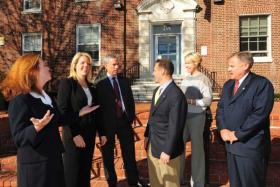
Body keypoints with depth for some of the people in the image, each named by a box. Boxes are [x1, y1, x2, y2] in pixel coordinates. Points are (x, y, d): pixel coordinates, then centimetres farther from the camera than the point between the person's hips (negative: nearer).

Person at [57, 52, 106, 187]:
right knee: (72, 173, 3)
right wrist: (75, 134, -18)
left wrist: (101, 132, 11)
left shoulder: (91, 87, 13)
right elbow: (63, 110, -14)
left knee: (86, 171, 12)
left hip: (89, 134, 6)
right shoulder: (66, 83, -6)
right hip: (73, 135, -6)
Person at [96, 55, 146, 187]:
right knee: (108, 155, 10)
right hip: (108, 123, -3)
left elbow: (130, 100, 10)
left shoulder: (124, 81, 7)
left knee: (129, 153, 12)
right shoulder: (100, 85, -6)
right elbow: (99, 106, -8)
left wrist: (132, 116, 2)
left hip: (124, 120, 4)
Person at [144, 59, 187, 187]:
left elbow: (175, 126, -23)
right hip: (152, 144, 8)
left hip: (165, 146, -8)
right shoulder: (157, 90, 7)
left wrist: (167, 150, -20)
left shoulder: (176, 95, -23)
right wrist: (147, 135, 14)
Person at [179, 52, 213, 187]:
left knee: (197, 147, 6)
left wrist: (190, 101, -22)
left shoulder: (203, 80, -9)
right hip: (183, 115, 6)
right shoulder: (185, 79, 10)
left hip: (197, 116, -6)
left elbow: (208, 100, -14)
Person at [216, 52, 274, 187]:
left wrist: (238, 134, -17)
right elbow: (220, 108, 11)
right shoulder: (228, 84, 13)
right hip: (231, 144, 7)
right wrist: (223, 129, -6)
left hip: (251, 146, -7)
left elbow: (260, 113, -20)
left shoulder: (262, 84, -11)